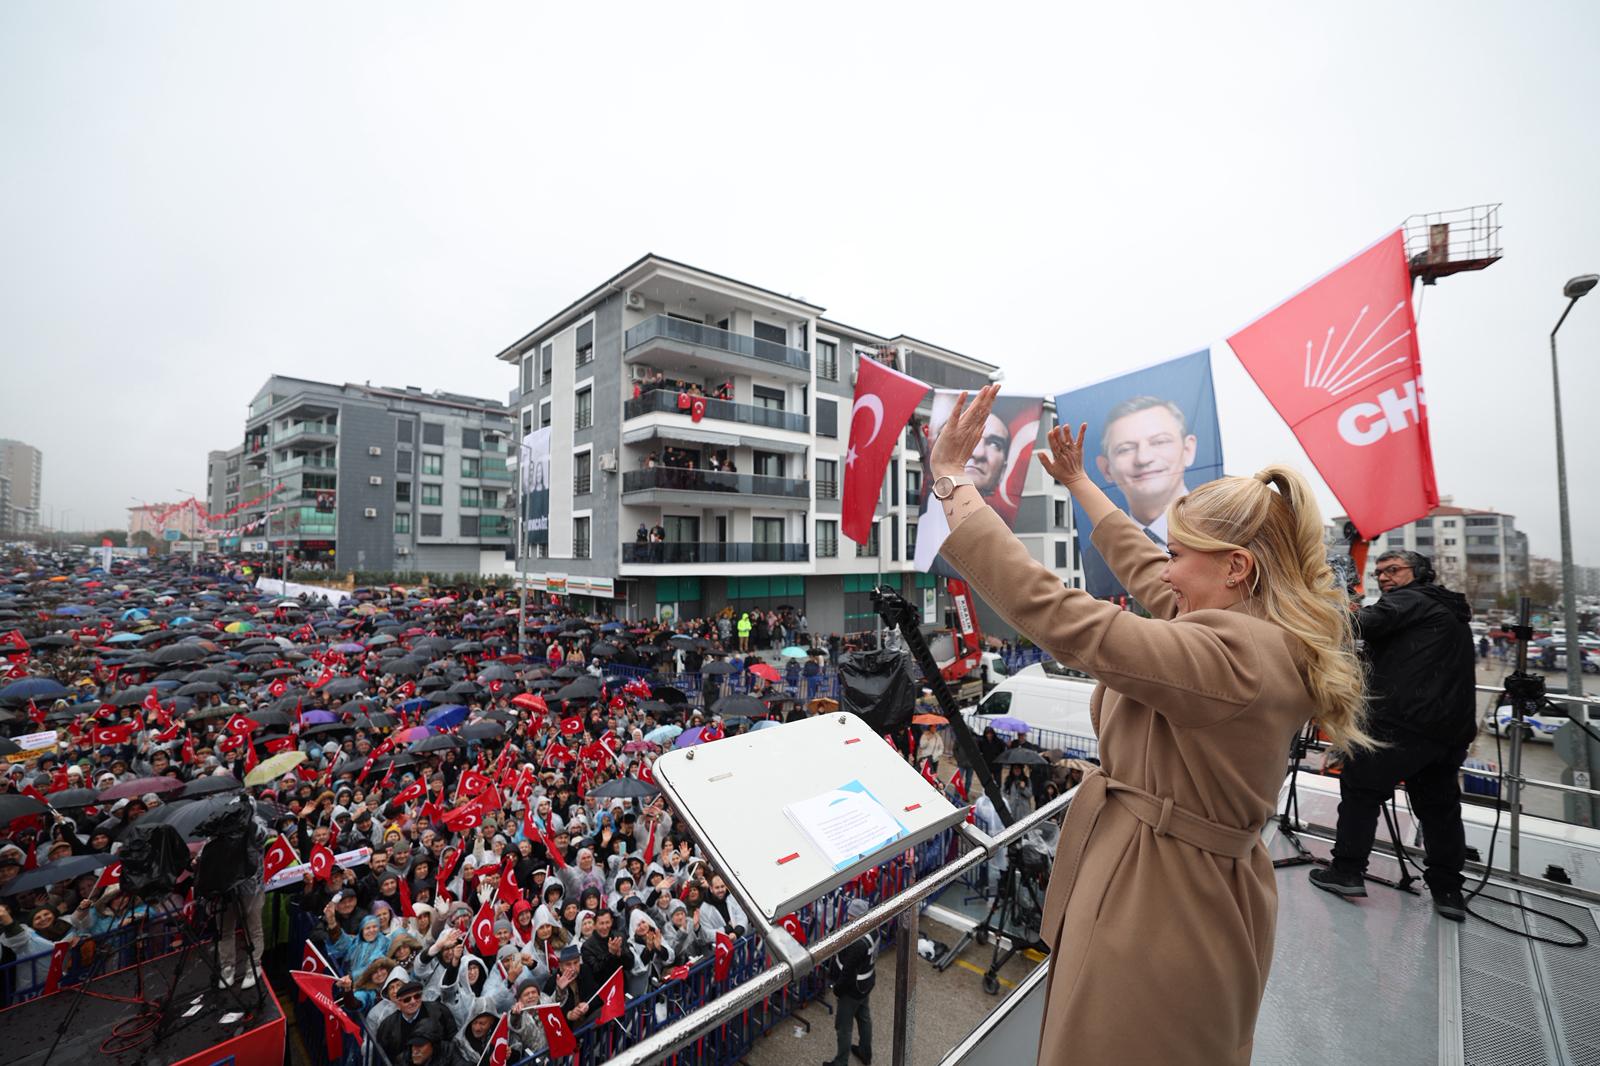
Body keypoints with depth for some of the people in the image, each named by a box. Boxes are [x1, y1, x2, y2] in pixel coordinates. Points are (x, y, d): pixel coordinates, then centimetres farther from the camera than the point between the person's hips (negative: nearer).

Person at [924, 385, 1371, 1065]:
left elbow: (1052, 612, -35)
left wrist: (950, 477, -30)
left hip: (1155, 906, -9)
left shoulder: (1230, 655, -30)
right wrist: (1078, 483, 22)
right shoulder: (1264, 637, 1)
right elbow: (1141, 567, 14)